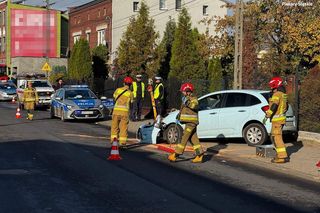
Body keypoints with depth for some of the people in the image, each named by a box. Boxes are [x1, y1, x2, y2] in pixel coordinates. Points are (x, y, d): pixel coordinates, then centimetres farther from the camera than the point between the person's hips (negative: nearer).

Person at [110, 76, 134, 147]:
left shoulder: (118, 90, 6)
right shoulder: (130, 93, -1)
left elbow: (114, 97, 18)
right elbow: (131, 102, 5)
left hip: (116, 110, 2)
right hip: (125, 111, -2)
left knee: (115, 125, 13)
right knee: (123, 127, 4)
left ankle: (113, 139, 13)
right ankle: (122, 141, 2)